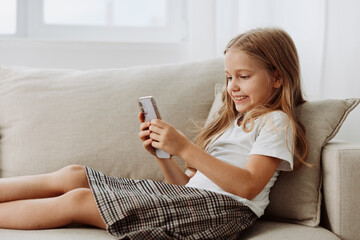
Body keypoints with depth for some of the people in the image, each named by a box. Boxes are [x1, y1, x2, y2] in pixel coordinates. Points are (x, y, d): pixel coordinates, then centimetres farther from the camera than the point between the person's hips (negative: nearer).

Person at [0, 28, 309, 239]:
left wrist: (184, 147, -16)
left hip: (223, 207, -8)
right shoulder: (231, 121, 29)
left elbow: (248, 186, -13)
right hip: (192, 199, 8)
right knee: (72, 175, -6)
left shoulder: (276, 121, 5)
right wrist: (162, 153, 3)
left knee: (77, 200, -17)